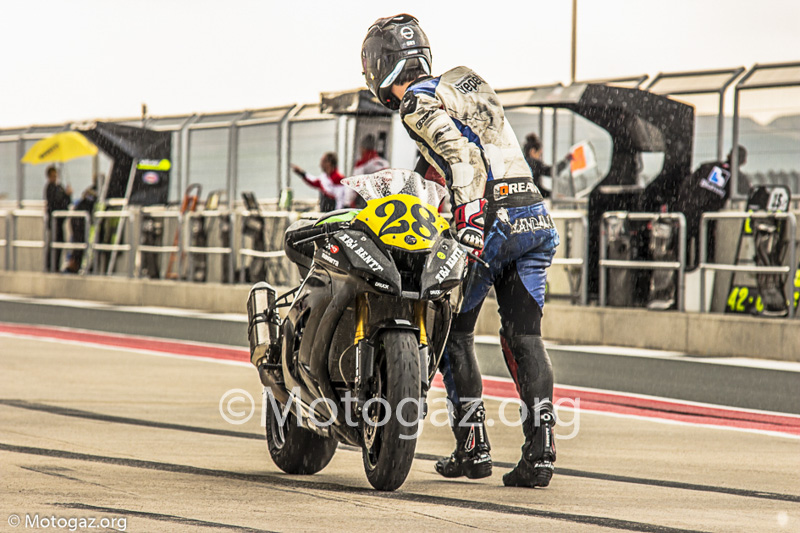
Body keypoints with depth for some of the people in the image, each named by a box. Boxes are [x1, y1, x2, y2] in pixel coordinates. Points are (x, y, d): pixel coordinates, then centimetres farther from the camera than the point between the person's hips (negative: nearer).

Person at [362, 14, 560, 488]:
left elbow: (460, 152, -17)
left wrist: (469, 220, -24)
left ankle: (473, 445, 6)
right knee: (524, 337, 5)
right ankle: (540, 452, -3)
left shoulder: (417, 102, -1)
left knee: (454, 330, 8)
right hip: (535, 215, 7)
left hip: (491, 217, -7)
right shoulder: (463, 82, 25)